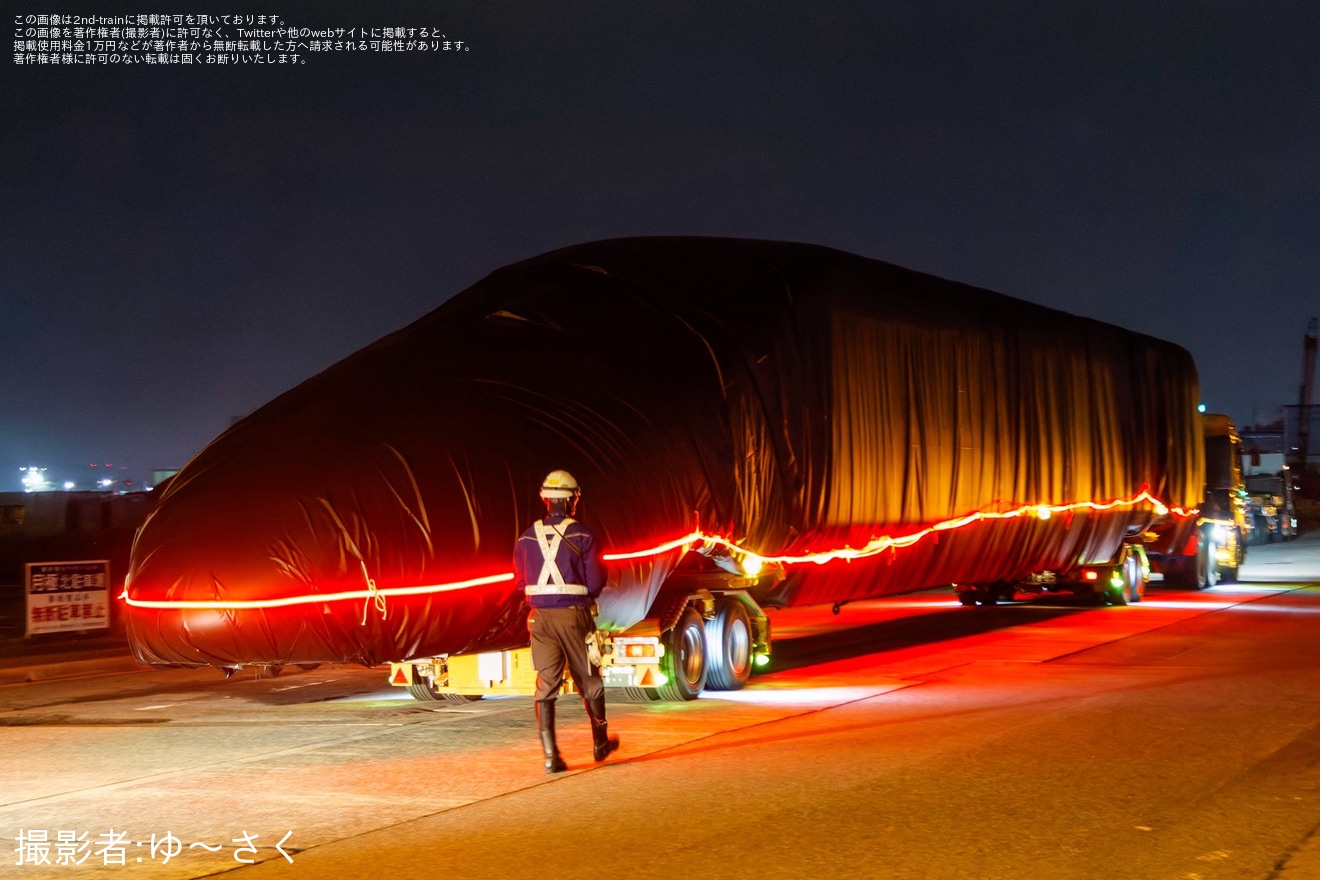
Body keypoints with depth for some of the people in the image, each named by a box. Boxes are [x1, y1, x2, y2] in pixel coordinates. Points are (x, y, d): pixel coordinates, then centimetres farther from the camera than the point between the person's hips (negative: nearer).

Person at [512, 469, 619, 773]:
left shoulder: (527, 538, 2)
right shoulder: (582, 536, -8)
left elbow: (520, 581, 9)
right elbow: (596, 581, -8)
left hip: (540, 617, 2)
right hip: (574, 615, -2)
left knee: (546, 685, 2)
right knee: (589, 682, 15)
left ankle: (550, 756, -4)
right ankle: (600, 743, 31)